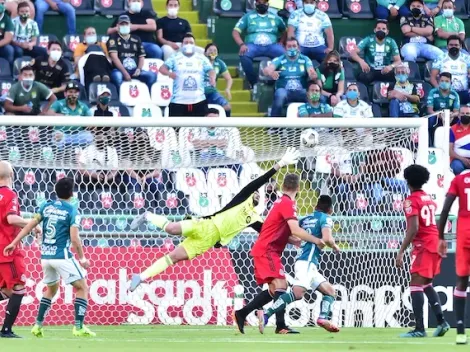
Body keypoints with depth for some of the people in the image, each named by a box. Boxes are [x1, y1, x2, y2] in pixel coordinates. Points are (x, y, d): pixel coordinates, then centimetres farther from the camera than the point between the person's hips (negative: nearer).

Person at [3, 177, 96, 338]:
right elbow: (74, 238, -14)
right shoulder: (71, 211, -8)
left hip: (45, 256, 6)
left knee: (52, 289, 26)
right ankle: (79, 327, -6)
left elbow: (30, 225, 3)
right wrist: (82, 258, -3)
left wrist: (14, 243, 7)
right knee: (82, 288, 3)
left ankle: (38, 325, 21)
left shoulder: (47, 206, 7)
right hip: (62, 256, -6)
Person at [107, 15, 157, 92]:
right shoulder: (114, 39, 5)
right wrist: (125, 73, -17)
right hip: (120, 70, -4)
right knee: (116, 76, -39)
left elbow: (141, 56, 18)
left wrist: (139, 69, -5)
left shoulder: (136, 39, 19)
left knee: (152, 76, -20)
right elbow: (114, 57, -7)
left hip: (135, 71, 4)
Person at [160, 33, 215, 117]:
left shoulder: (202, 58, 8)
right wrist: (168, 73, -29)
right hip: (178, 100, -2)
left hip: (198, 100, 2)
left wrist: (212, 78, -24)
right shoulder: (175, 58, 3)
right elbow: (162, 68, -6)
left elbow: (210, 70, 0)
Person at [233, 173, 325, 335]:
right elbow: (296, 230, -23)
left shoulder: (281, 202, 17)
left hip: (263, 250, 10)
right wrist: (316, 241, -13)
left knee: (275, 290, 12)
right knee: (280, 285, -20)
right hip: (267, 250, -10)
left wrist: (297, 241, 8)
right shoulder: (288, 204, -13)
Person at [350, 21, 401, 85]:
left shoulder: (391, 42, 1)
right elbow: (353, 53, -11)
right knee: (363, 77, -38)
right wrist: (361, 61, -34)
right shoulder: (368, 40, -3)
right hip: (370, 70, -2)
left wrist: (391, 66, -27)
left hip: (385, 71, 2)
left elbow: (398, 61, -1)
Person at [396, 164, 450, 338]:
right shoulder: (430, 199, 15)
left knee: (416, 284, -10)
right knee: (426, 284, 19)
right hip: (436, 242, 8)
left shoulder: (411, 201, -10)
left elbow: (413, 229, -19)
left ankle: (419, 328, -18)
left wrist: (401, 252, -19)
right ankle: (441, 321, 12)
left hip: (423, 245, -8)